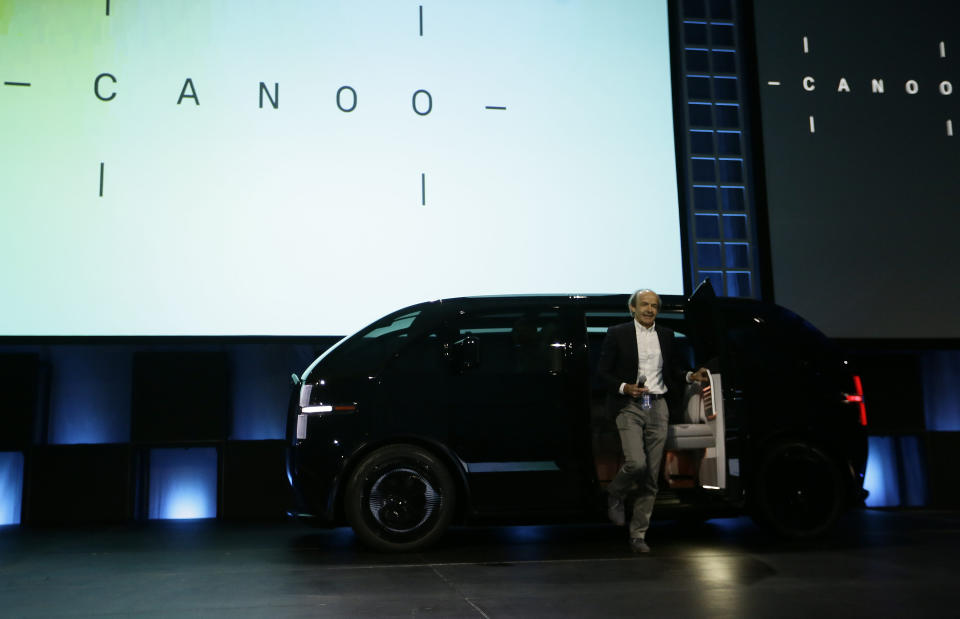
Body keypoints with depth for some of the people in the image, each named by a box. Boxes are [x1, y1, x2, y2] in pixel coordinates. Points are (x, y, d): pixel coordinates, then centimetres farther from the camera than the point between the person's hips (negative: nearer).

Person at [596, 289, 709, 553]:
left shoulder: (666, 335, 13)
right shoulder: (617, 334, 1)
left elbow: (672, 369, 22)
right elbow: (602, 373, -1)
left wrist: (691, 376, 3)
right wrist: (624, 388, -16)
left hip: (658, 407, 4)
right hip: (629, 407, -4)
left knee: (652, 477, 2)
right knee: (636, 463, -21)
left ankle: (638, 536, 12)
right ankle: (615, 495, 13)